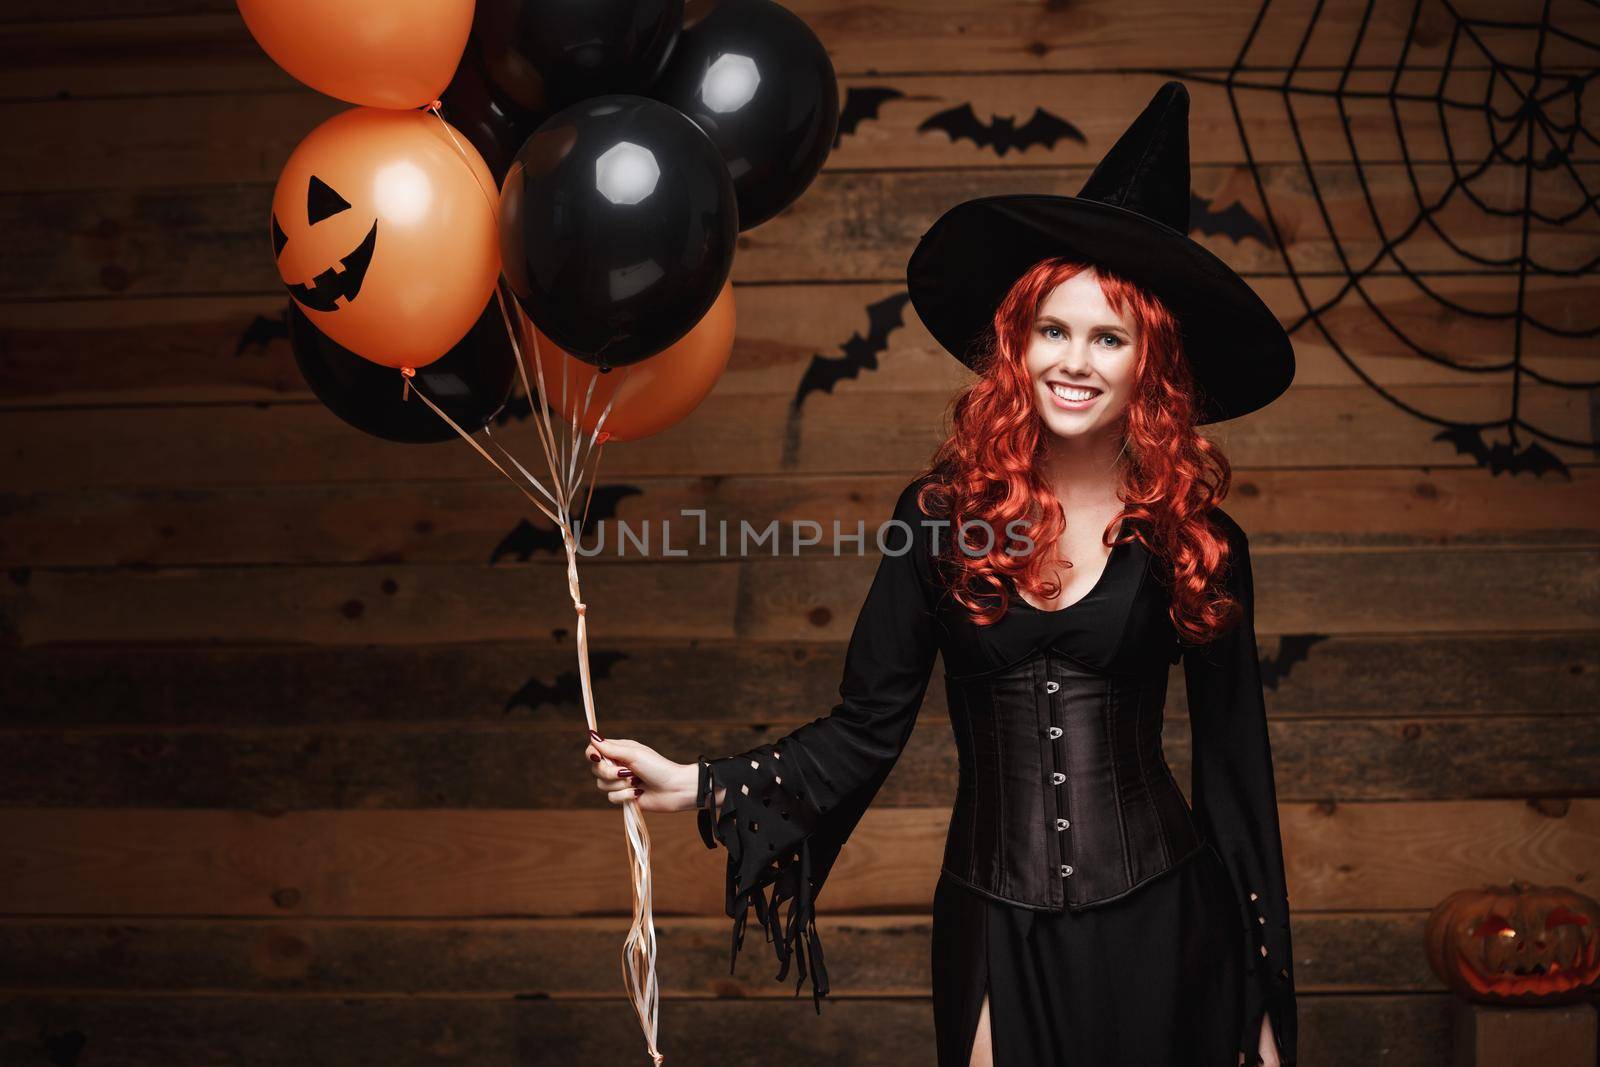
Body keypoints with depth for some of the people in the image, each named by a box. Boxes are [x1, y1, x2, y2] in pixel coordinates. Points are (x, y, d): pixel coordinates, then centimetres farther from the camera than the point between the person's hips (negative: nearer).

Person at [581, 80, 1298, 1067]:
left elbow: (1235, 769, 2)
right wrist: (699, 786, -13)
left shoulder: (1195, 540, -3)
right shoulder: (943, 514, -2)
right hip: (992, 930, 1)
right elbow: (868, 729, 0)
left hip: (1158, 925, 0)